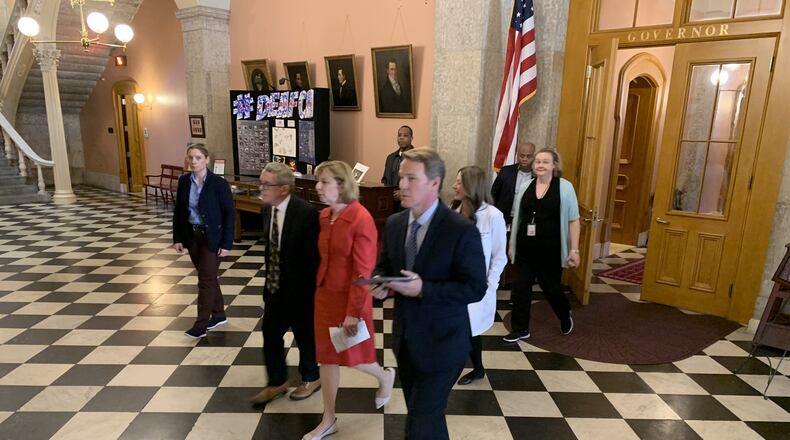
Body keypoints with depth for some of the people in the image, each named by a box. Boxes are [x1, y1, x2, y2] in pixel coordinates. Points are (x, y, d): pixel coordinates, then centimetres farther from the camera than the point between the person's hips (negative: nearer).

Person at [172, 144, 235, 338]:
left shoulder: (219, 183, -15)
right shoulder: (184, 181, 1)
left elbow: (230, 214, -13)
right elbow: (178, 211, 8)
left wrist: (226, 243, -15)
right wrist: (177, 238, 4)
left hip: (212, 237, -5)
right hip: (192, 236, 6)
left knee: (206, 279, -2)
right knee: (208, 277, 15)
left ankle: (201, 324, 8)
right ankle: (218, 315, 30)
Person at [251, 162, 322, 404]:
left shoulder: (306, 213, -23)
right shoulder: (266, 209, 0)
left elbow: (315, 255, -18)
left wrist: (311, 288, -15)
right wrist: (270, 276, 11)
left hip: (299, 287, -6)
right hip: (274, 286, 6)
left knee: (305, 335, 13)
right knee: (269, 333, 13)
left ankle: (311, 378, 37)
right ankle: (276, 382, 34)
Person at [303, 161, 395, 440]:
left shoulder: (361, 219, -20)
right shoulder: (324, 216, 2)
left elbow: (363, 270, -20)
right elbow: (324, 258, 9)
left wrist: (353, 312, -19)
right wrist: (319, 289, 10)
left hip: (350, 298, -7)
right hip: (324, 294, 7)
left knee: (351, 356, 9)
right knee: (327, 356, 14)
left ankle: (385, 377, 42)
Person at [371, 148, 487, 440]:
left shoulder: (462, 231, -19)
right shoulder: (394, 223, 1)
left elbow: (475, 288, -19)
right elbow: (383, 266, 13)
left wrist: (424, 289, -29)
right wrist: (380, 283, -11)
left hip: (441, 343, -6)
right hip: (405, 337, 6)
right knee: (423, 414, 24)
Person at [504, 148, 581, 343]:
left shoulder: (565, 187, -5)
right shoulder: (525, 187, 4)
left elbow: (573, 220, -4)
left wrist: (574, 250, -7)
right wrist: (511, 244, 12)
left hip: (550, 250, -3)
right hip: (525, 248, 3)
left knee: (550, 287, 11)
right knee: (521, 287, 6)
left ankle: (565, 316, 42)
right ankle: (520, 329, 20)